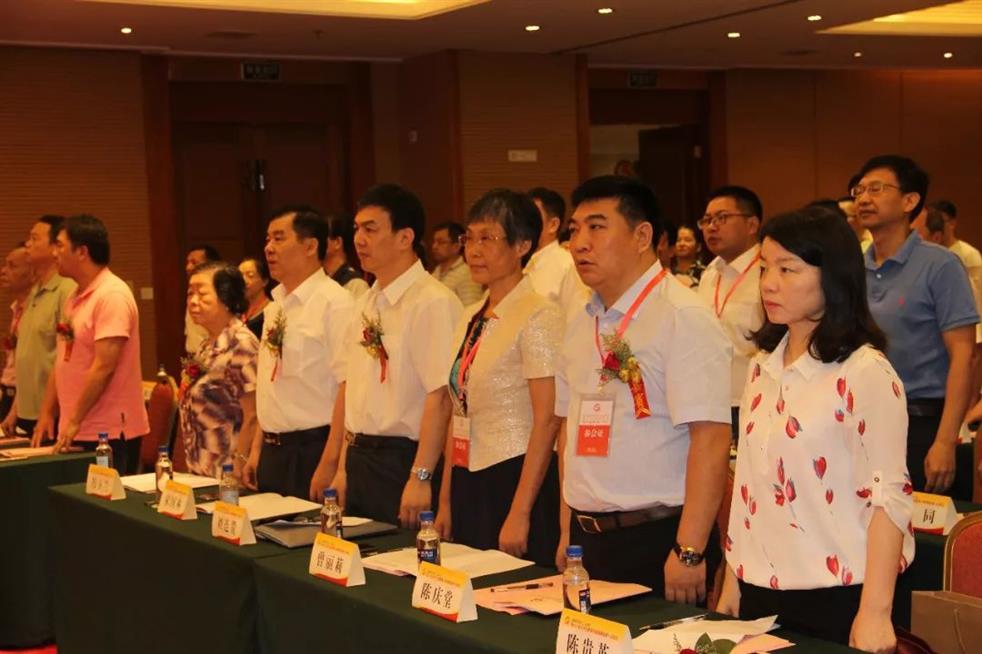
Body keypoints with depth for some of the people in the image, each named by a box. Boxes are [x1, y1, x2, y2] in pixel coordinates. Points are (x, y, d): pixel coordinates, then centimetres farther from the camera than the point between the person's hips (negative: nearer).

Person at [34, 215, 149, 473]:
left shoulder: (113, 295, -15)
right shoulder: (75, 298, 14)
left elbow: (103, 367, -20)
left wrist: (74, 421, -17)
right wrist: (47, 413, 11)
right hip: (74, 432, 8)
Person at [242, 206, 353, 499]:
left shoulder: (335, 303, -13)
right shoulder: (274, 307, 13)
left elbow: (349, 387, -18)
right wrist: (257, 449, 17)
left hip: (314, 449, -8)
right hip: (272, 452, 8)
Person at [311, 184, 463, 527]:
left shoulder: (434, 303, -14)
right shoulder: (366, 303, 12)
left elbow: (440, 397, -20)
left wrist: (420, 478, -22)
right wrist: (343, 467, 14)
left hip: (402, 460, -8)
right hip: (359, 458, 8)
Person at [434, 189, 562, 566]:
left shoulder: (538, 315, -12)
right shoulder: (471, 319, 12)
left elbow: (547, 421, -16)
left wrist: (519, 514, -19)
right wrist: (445, 501, 13)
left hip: (518, 481, -7)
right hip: (469, 485, 8)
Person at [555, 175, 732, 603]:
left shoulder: (685, 318, -13)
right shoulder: (581, 324, 10)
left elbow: (711, 440, -19)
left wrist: (689, 552, -22)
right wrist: (568, 533, 13)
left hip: (658, 539, -7)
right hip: (586, 538, 7)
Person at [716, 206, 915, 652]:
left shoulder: (865, 372, -12)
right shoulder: (763, 367, 7)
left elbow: (888, 495, -15)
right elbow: (748, 483, 11)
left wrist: (874, 613, -19)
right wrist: (732, 585, 11)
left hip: (837, 598, -6)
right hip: (760, 592, 6)